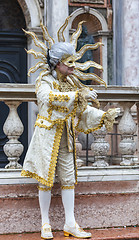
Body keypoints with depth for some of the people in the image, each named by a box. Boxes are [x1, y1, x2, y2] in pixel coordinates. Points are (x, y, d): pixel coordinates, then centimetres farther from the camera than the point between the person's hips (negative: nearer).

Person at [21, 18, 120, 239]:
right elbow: (47, 97, -32)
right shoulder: (45, 80, -8)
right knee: (46, 179, 1)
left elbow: (83, 109, 15)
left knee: (68, 179, 6)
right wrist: (77, 95, -36)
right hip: (48, 135, -6)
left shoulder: (72, 82, 10)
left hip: (66, 137, 6)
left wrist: (104, 116, 1)